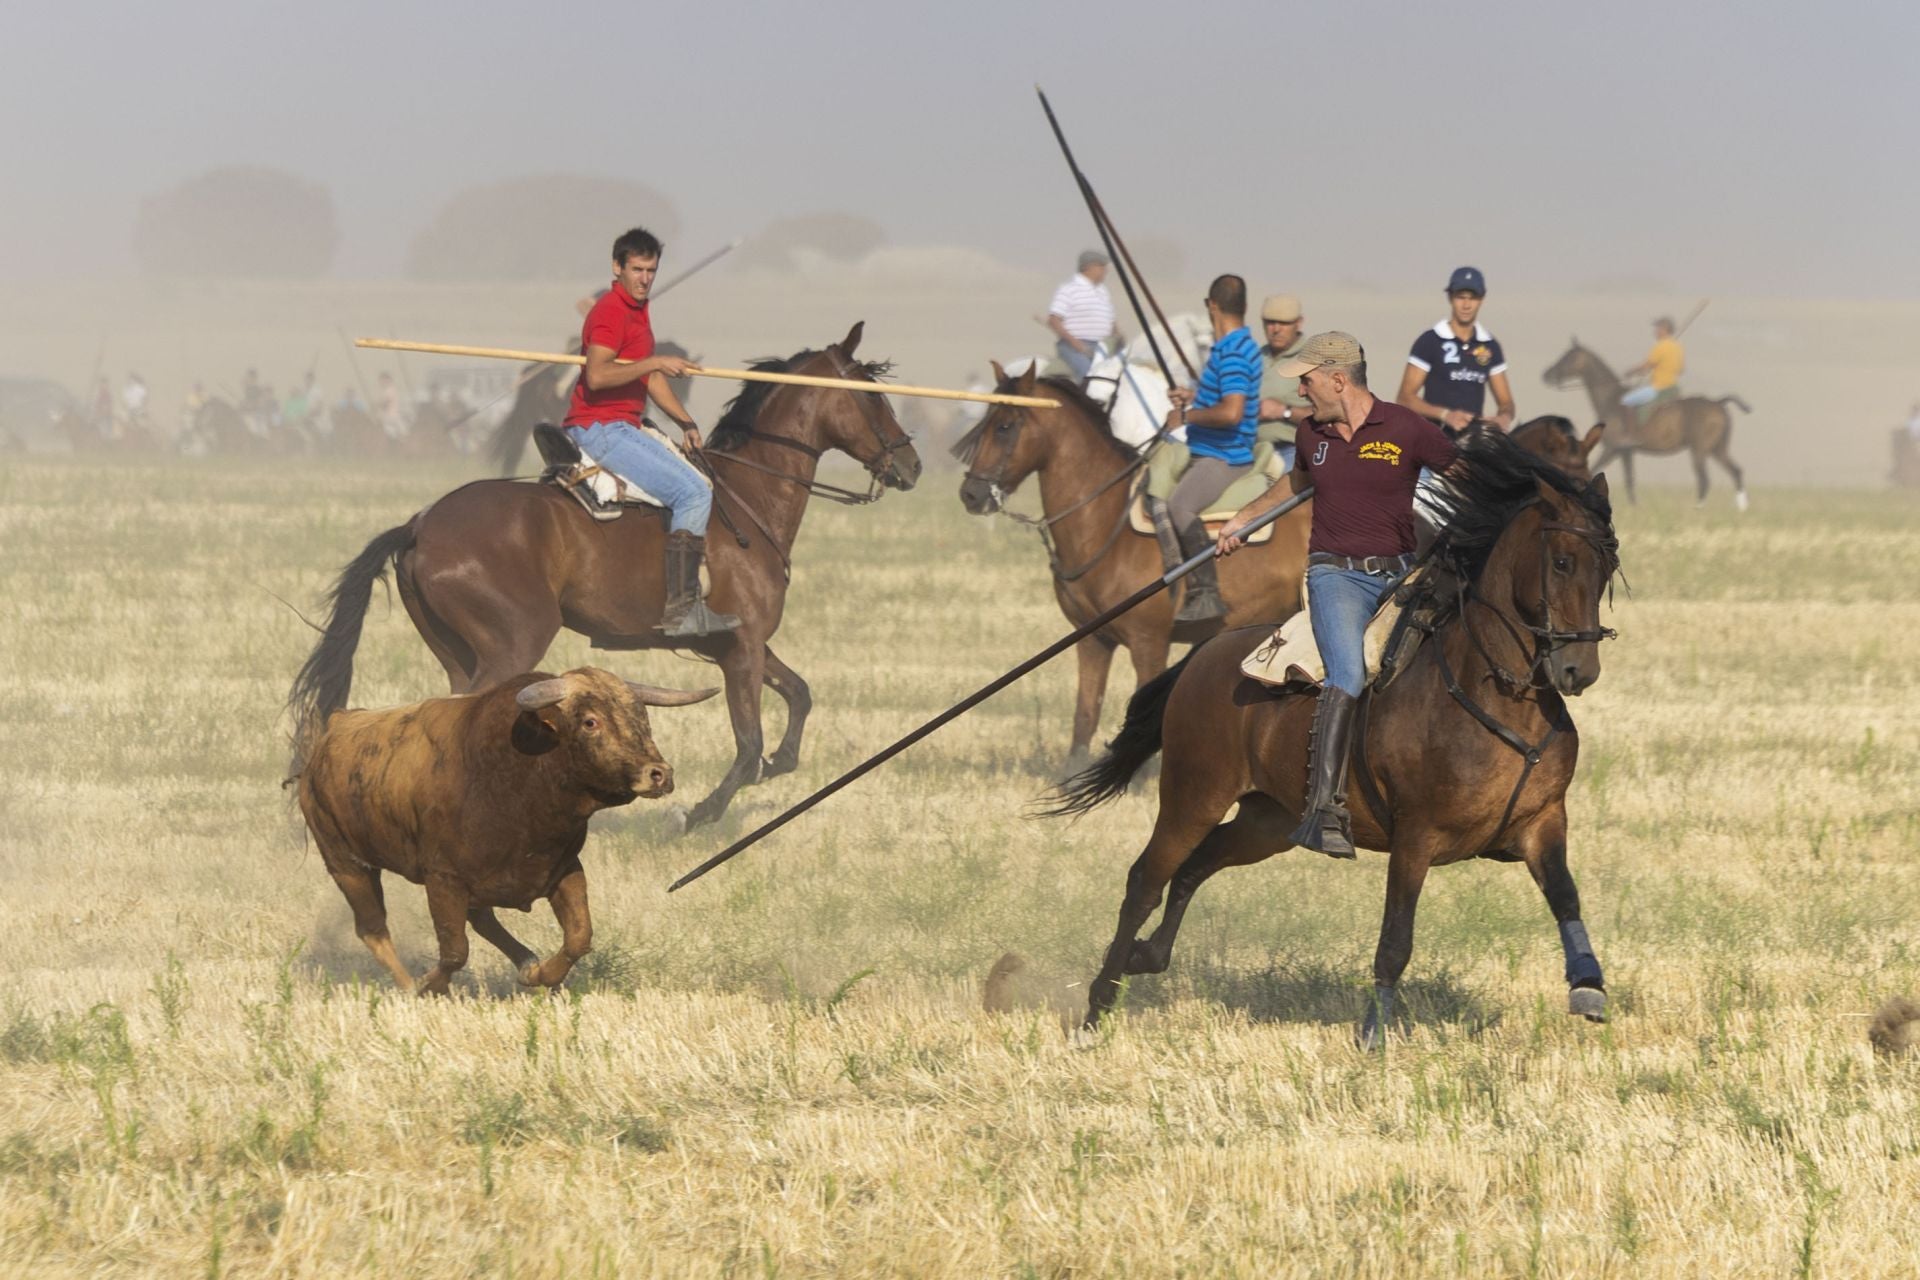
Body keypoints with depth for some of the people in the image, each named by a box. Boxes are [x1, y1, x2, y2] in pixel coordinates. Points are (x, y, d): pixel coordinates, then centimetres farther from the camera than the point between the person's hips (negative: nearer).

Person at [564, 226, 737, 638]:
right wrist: (654, 362, -26)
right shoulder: (611, 311, -14)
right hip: (600, 429, -11)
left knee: (698, 484, 17)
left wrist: (686, 422, 16)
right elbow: (596, 376, -27)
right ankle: (680, 608, -23)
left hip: (627, 427, 11)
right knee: (693, 492, -19)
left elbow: (651, 377, 25)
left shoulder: (637, 310, 18)